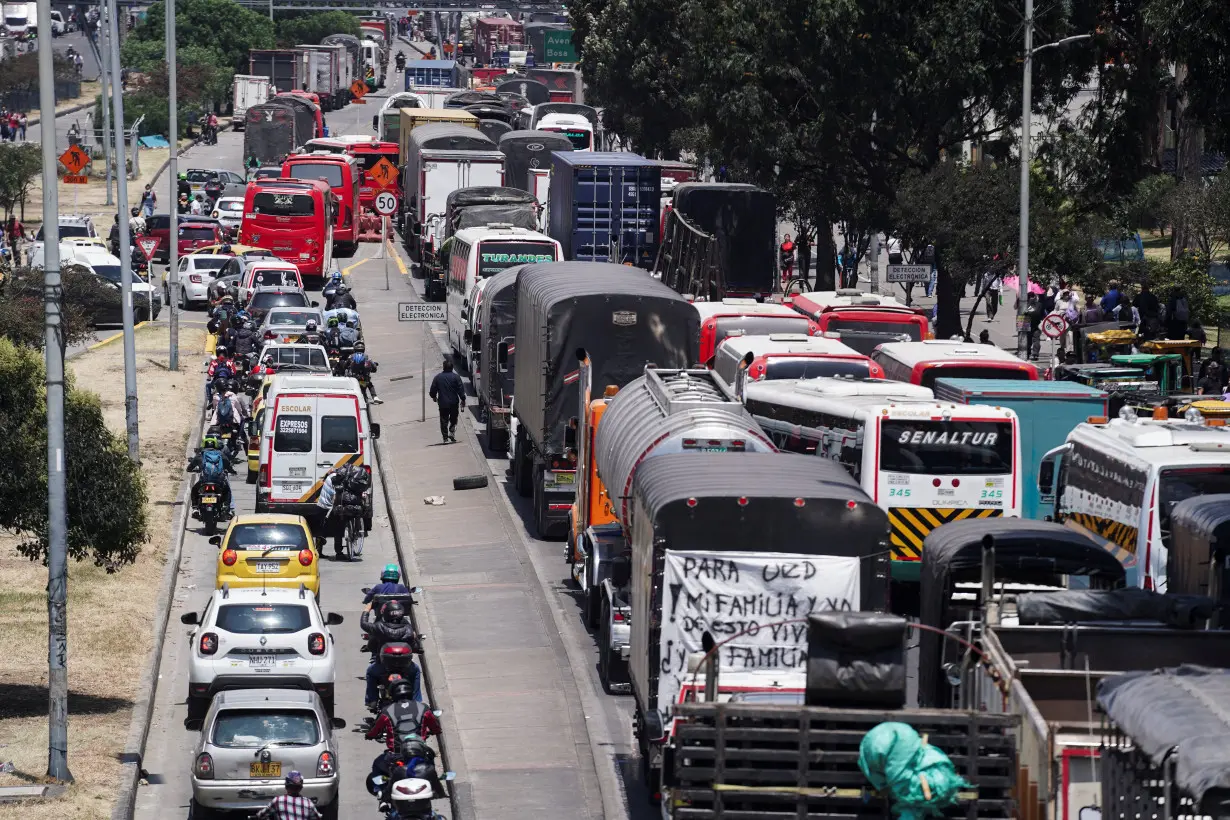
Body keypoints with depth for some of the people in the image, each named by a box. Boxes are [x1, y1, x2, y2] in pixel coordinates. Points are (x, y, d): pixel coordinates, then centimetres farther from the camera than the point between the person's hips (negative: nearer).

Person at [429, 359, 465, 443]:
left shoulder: (438, 377, -3)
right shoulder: (456, 377, -8)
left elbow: (433, 390, 3)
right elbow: (461, 389, -8)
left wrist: (434, 397, 23)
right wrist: (463, 399, 4)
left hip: (442, 403, 1)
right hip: (454, 403, -1)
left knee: (444, 421, 7)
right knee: (453, 419, 17)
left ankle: (445, 438, 4)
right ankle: (452, 431, -3)